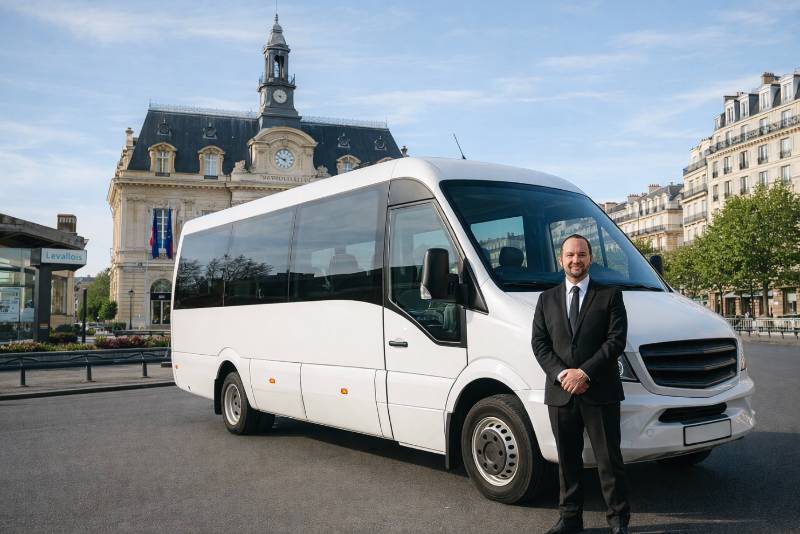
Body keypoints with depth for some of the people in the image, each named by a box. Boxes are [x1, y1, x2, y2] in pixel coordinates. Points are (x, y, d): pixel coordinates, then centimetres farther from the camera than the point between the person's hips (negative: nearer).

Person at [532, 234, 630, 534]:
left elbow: (616, 340, -6)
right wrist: (562, 374, -10)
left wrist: (585, 372, -14)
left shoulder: (610, 295, 4)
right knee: (568, 459, 11)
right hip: (560, 393, 3)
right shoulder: (547, 299, 12)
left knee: (609, 459, 4)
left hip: (600, 392, -3)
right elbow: (539, 343, 5)